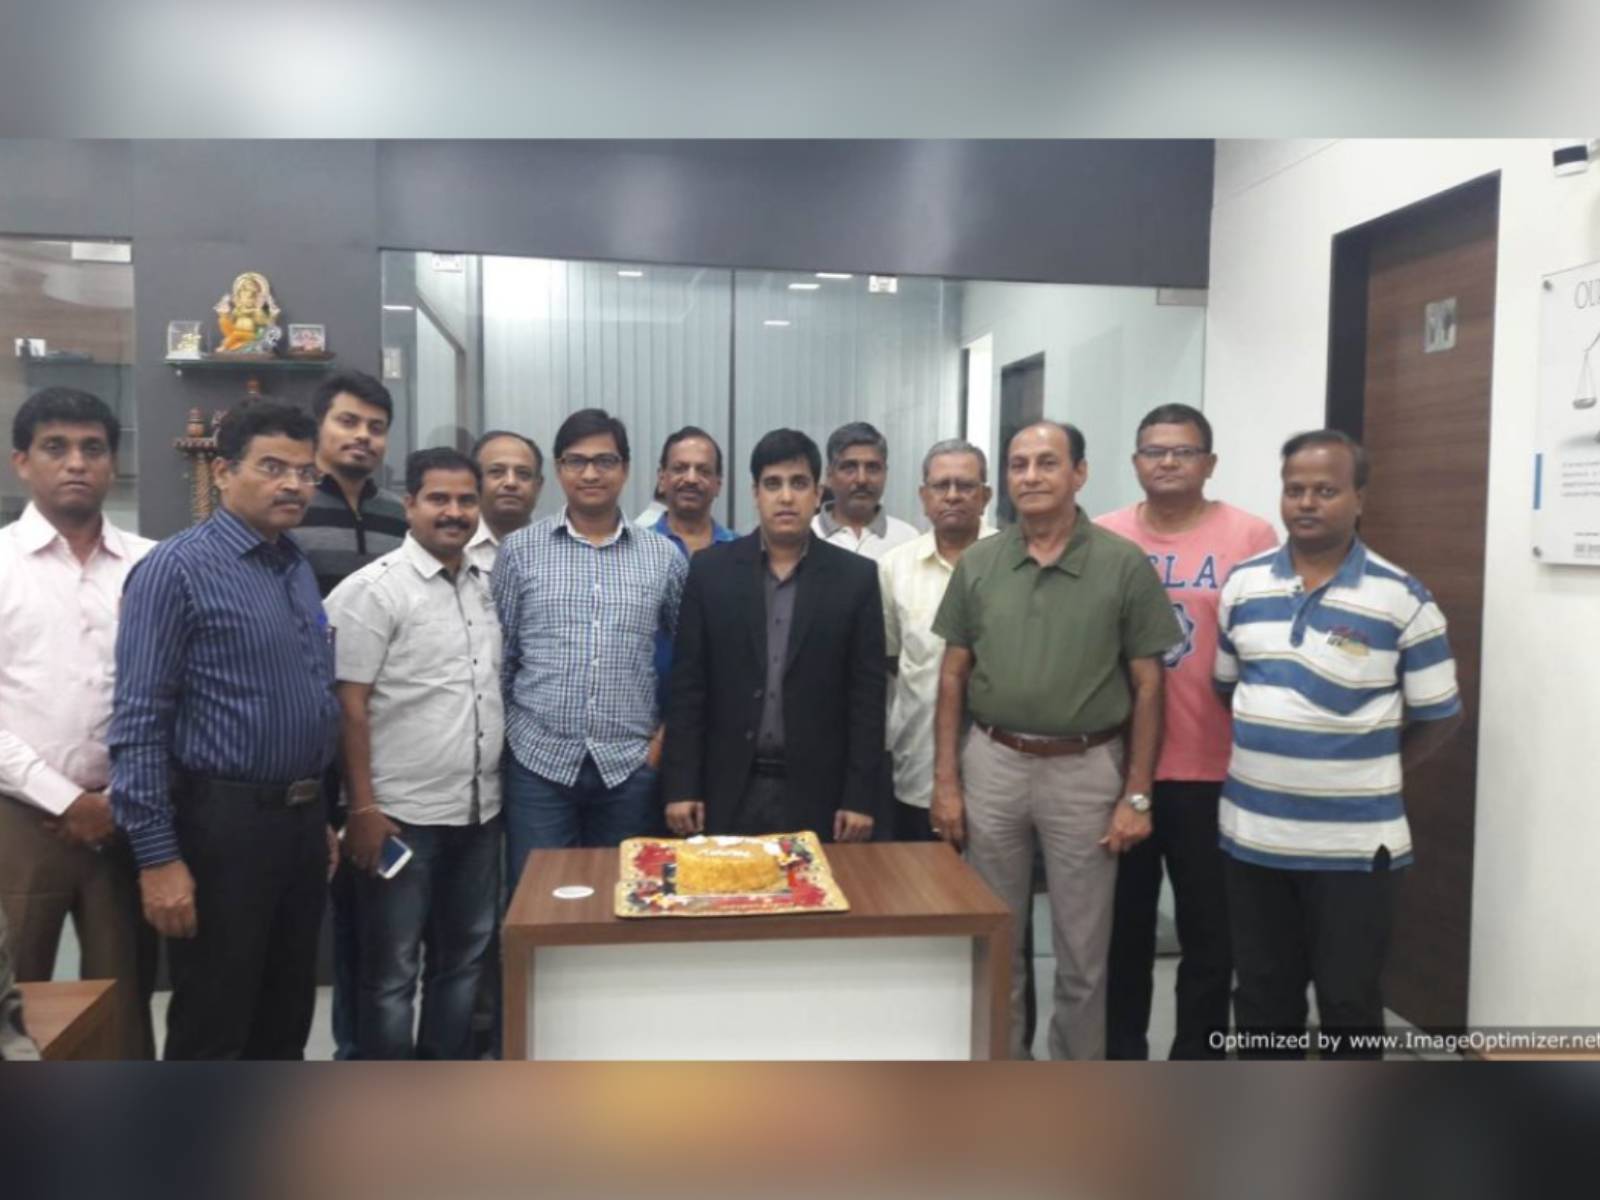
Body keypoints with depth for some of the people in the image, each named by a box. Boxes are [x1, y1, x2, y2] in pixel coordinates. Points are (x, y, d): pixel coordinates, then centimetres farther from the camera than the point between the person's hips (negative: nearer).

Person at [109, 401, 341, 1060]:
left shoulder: (300, 569, 11)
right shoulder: (176, 569, -12)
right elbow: (137, 726, -16)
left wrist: (319, 817, 15)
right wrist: (158, 857, -18)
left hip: (300, 820, 7)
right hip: (222, 826, -7)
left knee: (286, 1022, 19)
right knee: (212, 1033, 7)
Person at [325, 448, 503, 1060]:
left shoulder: (486, 586, 9)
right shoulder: (375, 589, -11)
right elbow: (349, 707, -13)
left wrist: (498, 785, 13)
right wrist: (362, 808, -15)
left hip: (478, 810, 7)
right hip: (402, 815, -6)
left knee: (462, 961, 17)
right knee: (391, 972, 7)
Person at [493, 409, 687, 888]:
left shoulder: (663, 556, 4)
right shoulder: (519, 550, 1)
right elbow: (498, 656, 4)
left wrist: (668, 733, 3)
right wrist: (501, 738, 1)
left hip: (631, 765, 1)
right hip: (539, 760, -1)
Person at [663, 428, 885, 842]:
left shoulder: (856, 577, 1)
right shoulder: (710, 569, 2)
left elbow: (867, 693, 0)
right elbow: (688, 685, 1)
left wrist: (861, 797, -4)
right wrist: (680, 786, -3)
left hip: (817, 794, 0)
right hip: (728, 791, 1)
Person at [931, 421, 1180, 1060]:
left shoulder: (1125, 564, -5)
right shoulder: (977, 564, 2)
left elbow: (1147, 686, -3)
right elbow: (953, 677, 5)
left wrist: (1137, 795, -6)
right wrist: (945, 780, 0)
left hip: (1087, 770, -2)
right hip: (992, 764, 2)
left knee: (1082, 951, 10)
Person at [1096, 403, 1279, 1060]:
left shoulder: (1250, 537, -4)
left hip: (1213, 767, -2)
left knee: (1209, 928, 10)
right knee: (1124, 924, 15)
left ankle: (1197, 1061, 28)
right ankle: (1121, 1056, 33)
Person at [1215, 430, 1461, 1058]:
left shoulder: (1401, 599, -9)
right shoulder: (1242, 584, 3)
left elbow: (1438, 717, -1)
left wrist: (1368, 771, 2)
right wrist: (1266, 756, 10)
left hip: (1352, 842, -4)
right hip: (1252, 833, 4)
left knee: (1349, 1000, 9)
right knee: (1261, 992, 17)